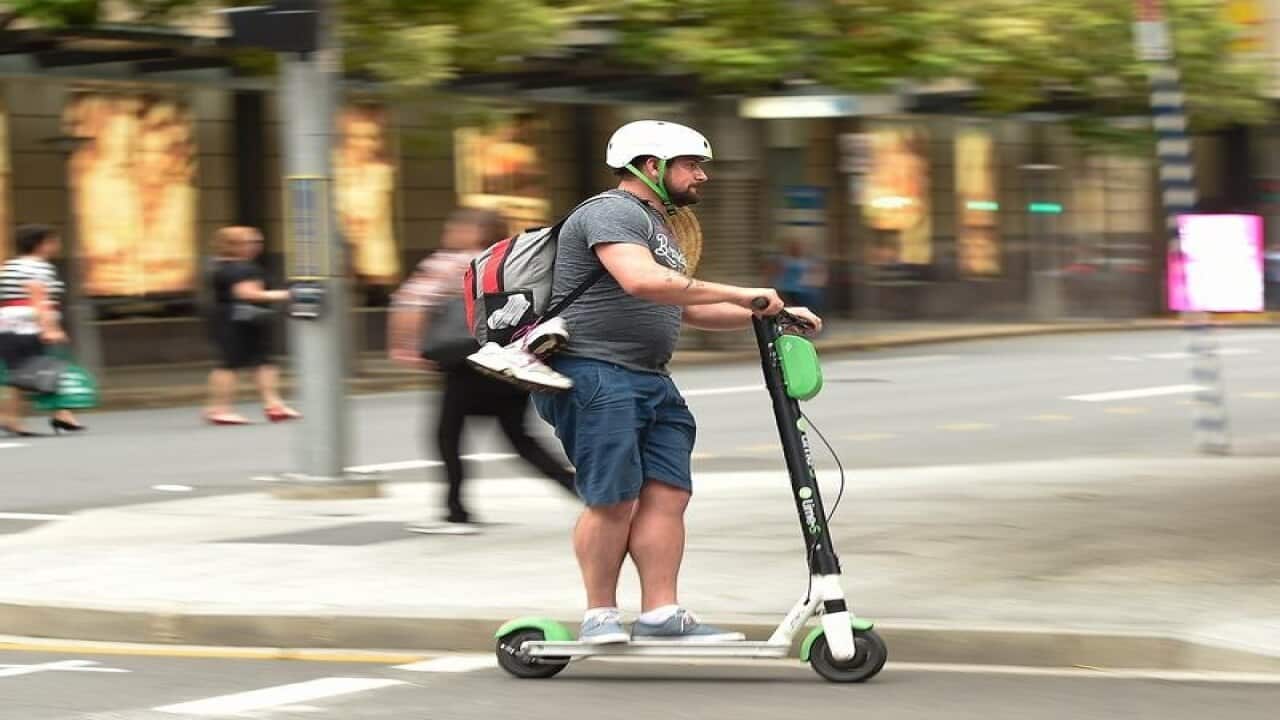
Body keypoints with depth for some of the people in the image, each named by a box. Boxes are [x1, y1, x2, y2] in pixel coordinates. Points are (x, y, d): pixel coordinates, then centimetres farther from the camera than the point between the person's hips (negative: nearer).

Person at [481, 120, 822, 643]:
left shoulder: (656, 225, 26)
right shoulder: (613, 213, -9)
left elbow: (689, 310, 30)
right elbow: (641, 280, -27)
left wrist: (767, 313, 19)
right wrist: (739, 295, -25)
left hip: (649, 380, 10)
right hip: (594, 374, -10)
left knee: (667, 494, 0)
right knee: (615, 499, -10)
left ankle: (660, 613, 0)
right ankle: (600, 615, -1)